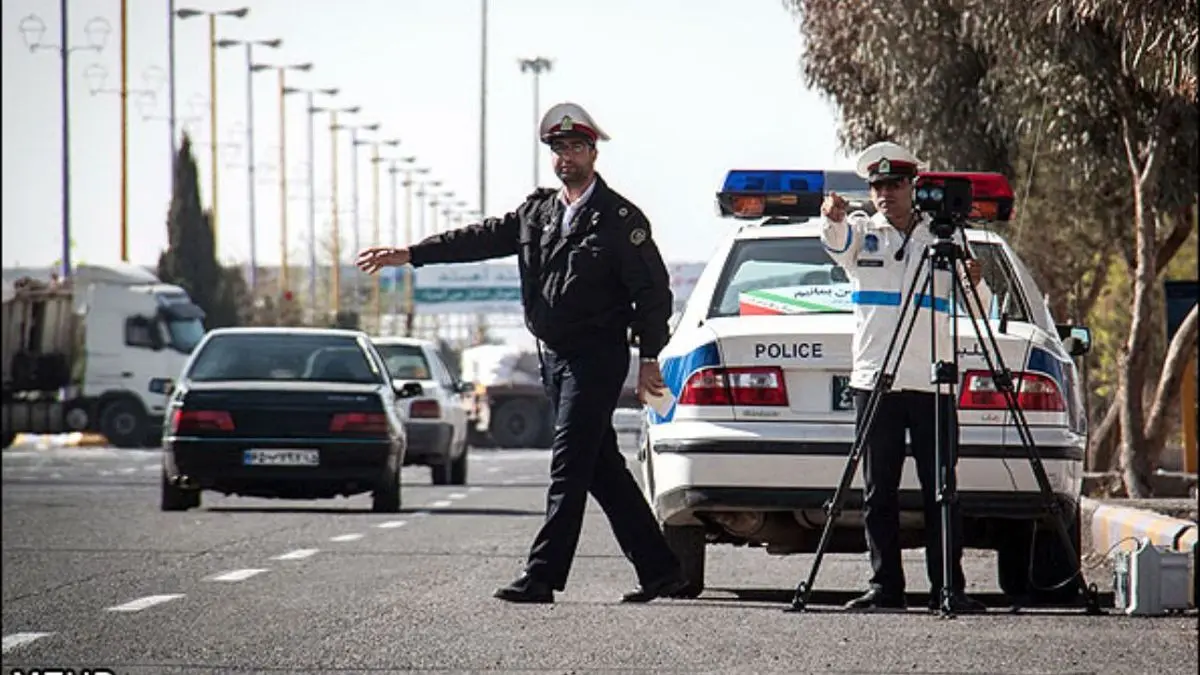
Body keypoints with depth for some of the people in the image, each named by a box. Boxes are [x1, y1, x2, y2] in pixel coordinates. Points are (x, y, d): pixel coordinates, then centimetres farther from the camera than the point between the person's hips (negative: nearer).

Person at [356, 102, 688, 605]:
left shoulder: (620, 219, -7)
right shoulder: (538, 211, 13)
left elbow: (654, 290, -7)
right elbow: (483, 238, 11)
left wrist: (649, 358, -12)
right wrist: (409, 255, 5)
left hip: (596, 359, -7)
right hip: (554, 357, 7)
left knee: (569, 467, -11)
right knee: (604, 469, 9)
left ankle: (542, 576, -14)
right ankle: (660, 570, 15)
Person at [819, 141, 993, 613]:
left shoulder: (945, 237, 9)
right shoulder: (861, 235, 8)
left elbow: (979, 311, 9)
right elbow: (836, 239, -16)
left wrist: (974, 284, -14)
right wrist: (833, 218, -39)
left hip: (932, 384, 0)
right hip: (874, 381, 1)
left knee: (940, 492, -2)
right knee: (879, 494, 1)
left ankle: (948, 588, 0)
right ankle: (885, 587, 6)